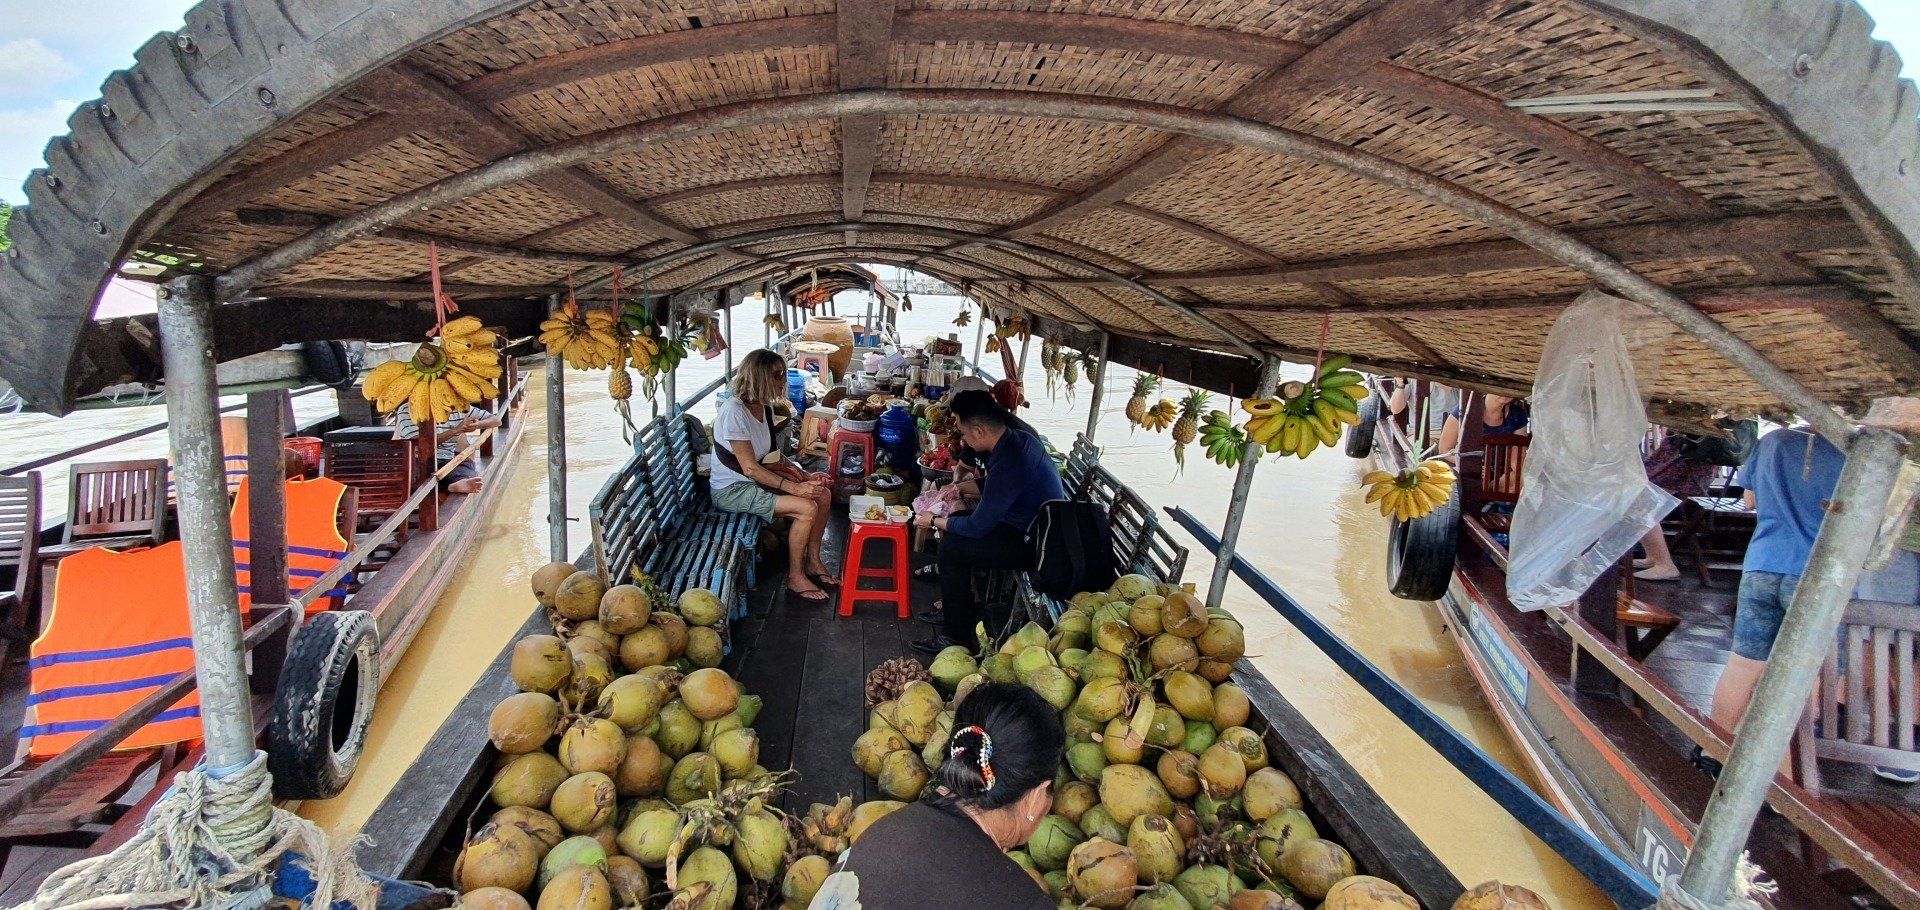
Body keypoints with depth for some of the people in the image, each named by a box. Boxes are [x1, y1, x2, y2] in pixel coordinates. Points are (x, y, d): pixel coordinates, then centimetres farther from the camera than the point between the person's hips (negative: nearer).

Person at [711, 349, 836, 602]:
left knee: (823, 494, -3)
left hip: (759, 478, 9)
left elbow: (771, 457, 9)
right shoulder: (734, 411, -24)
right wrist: (794, 488, -25)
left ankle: (812, 561, 11)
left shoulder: (764, 407, 3)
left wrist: (805, 476, -5)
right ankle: (795, 578, -6)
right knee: (807, 508, -22)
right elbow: (750, 468, -25)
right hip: (731, 490, -9)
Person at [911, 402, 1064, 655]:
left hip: (1034, 545, -10)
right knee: (956, 523, 15)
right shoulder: (1020, 437, -1)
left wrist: (934, 521, -7)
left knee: (951, 547, -11)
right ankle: (952, 607, 25)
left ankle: (956, 636, 0)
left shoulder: (1007, 465, -30)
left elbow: (977, 527, -21)